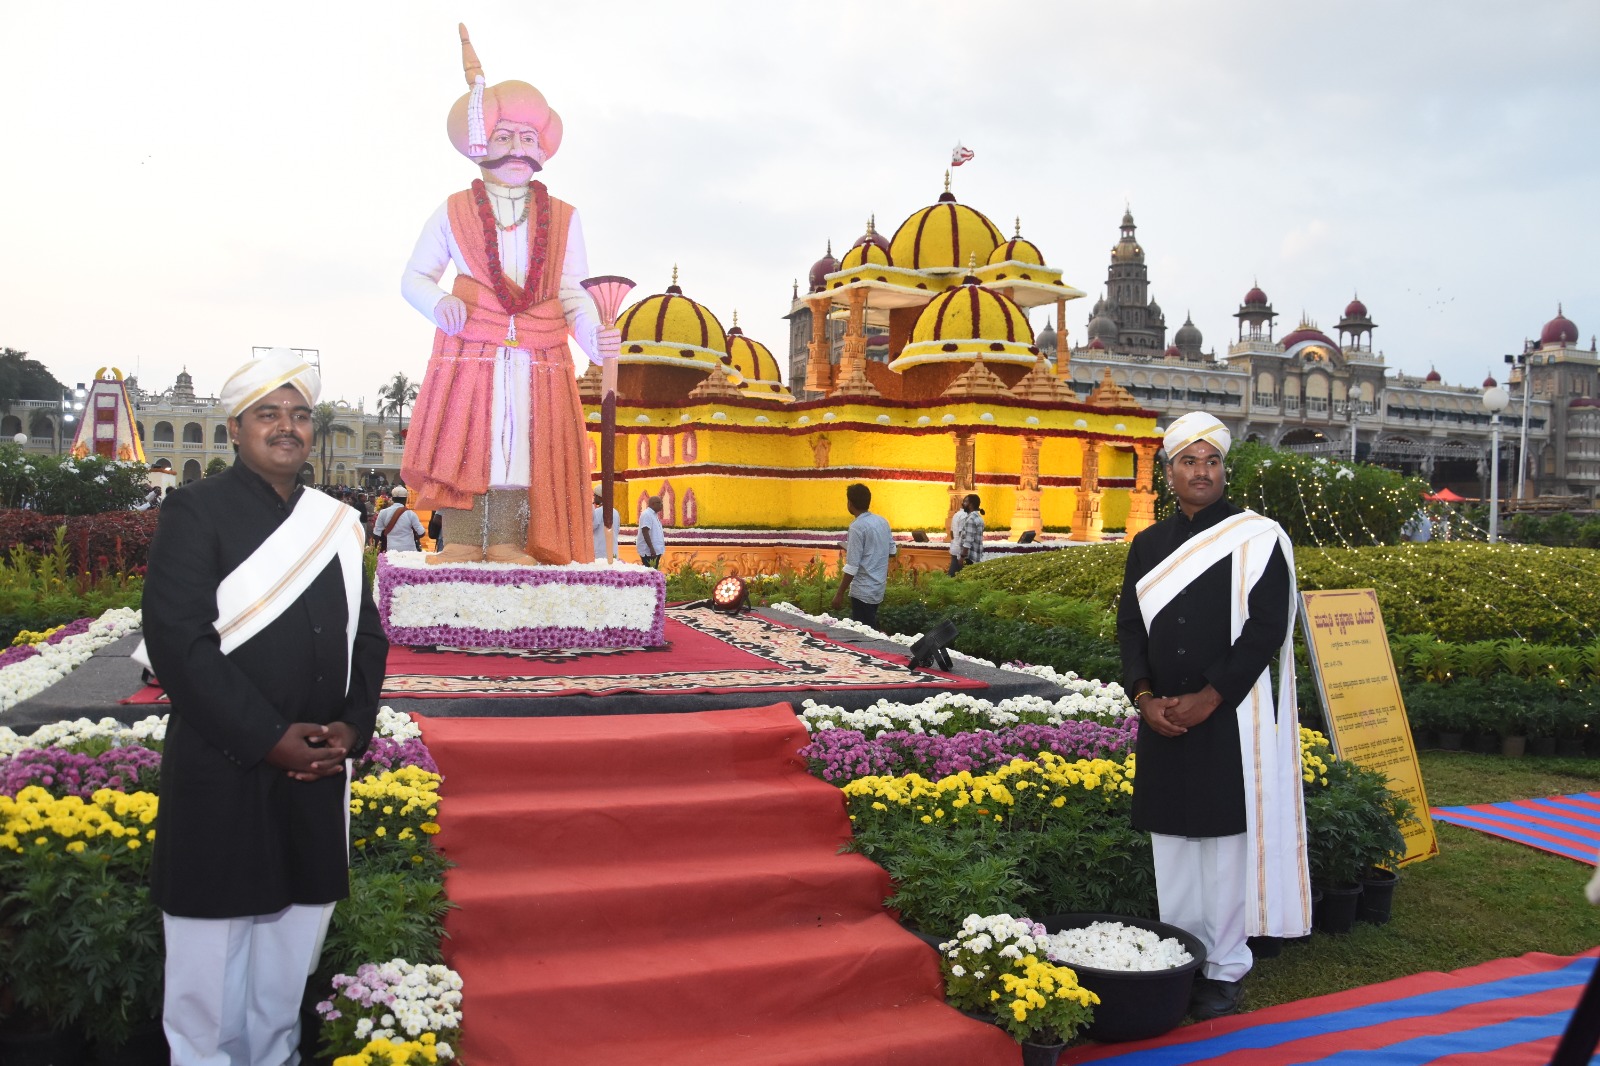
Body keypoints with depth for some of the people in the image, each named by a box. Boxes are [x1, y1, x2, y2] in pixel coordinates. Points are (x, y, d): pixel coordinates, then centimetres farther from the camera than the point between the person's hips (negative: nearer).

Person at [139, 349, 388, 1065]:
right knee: (214, 953, 5)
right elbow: (176, 642, -14)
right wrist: (270, 738, -16)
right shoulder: (198, 511, -6)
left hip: (316, 771, 5)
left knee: (292, 947, 14)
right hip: (221, 776, -5)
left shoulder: (335, 523, 10)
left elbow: (366, 636, 12)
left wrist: (352, 727, -4)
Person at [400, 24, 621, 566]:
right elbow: (415, 277, 14)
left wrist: (594, 337, -9)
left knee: (523, 444, -6)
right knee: (464, 441, -9)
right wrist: (440, 303, -9)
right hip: (469, 354, -1)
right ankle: (460, 542, -7)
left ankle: (509, 544, -5)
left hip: (540, 360, 1)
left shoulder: (562, 218, 15)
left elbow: (573, 292, 10)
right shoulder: (453, 212, 13)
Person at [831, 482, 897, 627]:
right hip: (878, 587, 8)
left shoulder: (857, 527, -19)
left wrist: (840, 594, -14)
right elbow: (892, 551, 15)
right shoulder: (882, 521, 4)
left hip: (863, 590, -8)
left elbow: (851, 567, -20)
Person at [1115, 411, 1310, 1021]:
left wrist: (1209, 697, -15)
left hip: (1230, 717, -4)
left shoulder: (1258, 538, -2)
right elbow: (1129, 627, 9)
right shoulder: (1148, 546, 11)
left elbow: (1267, 628, -9)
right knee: (1171, 843, 9)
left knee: (1226, 842, 1)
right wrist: (1145, 697, -7)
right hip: (1163, 719, 4)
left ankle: (1226, 969, 14)